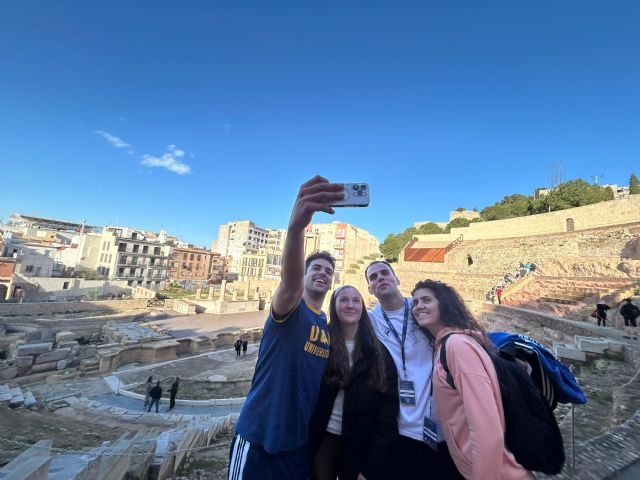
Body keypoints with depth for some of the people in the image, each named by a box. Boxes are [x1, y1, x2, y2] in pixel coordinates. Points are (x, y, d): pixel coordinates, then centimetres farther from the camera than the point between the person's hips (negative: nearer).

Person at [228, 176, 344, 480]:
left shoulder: (331, 326, 6)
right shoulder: (289, 309, -13)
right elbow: (289, 281, -38)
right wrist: (296, 224, -55)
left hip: (302, 441, 6)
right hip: (261, 435, -6)